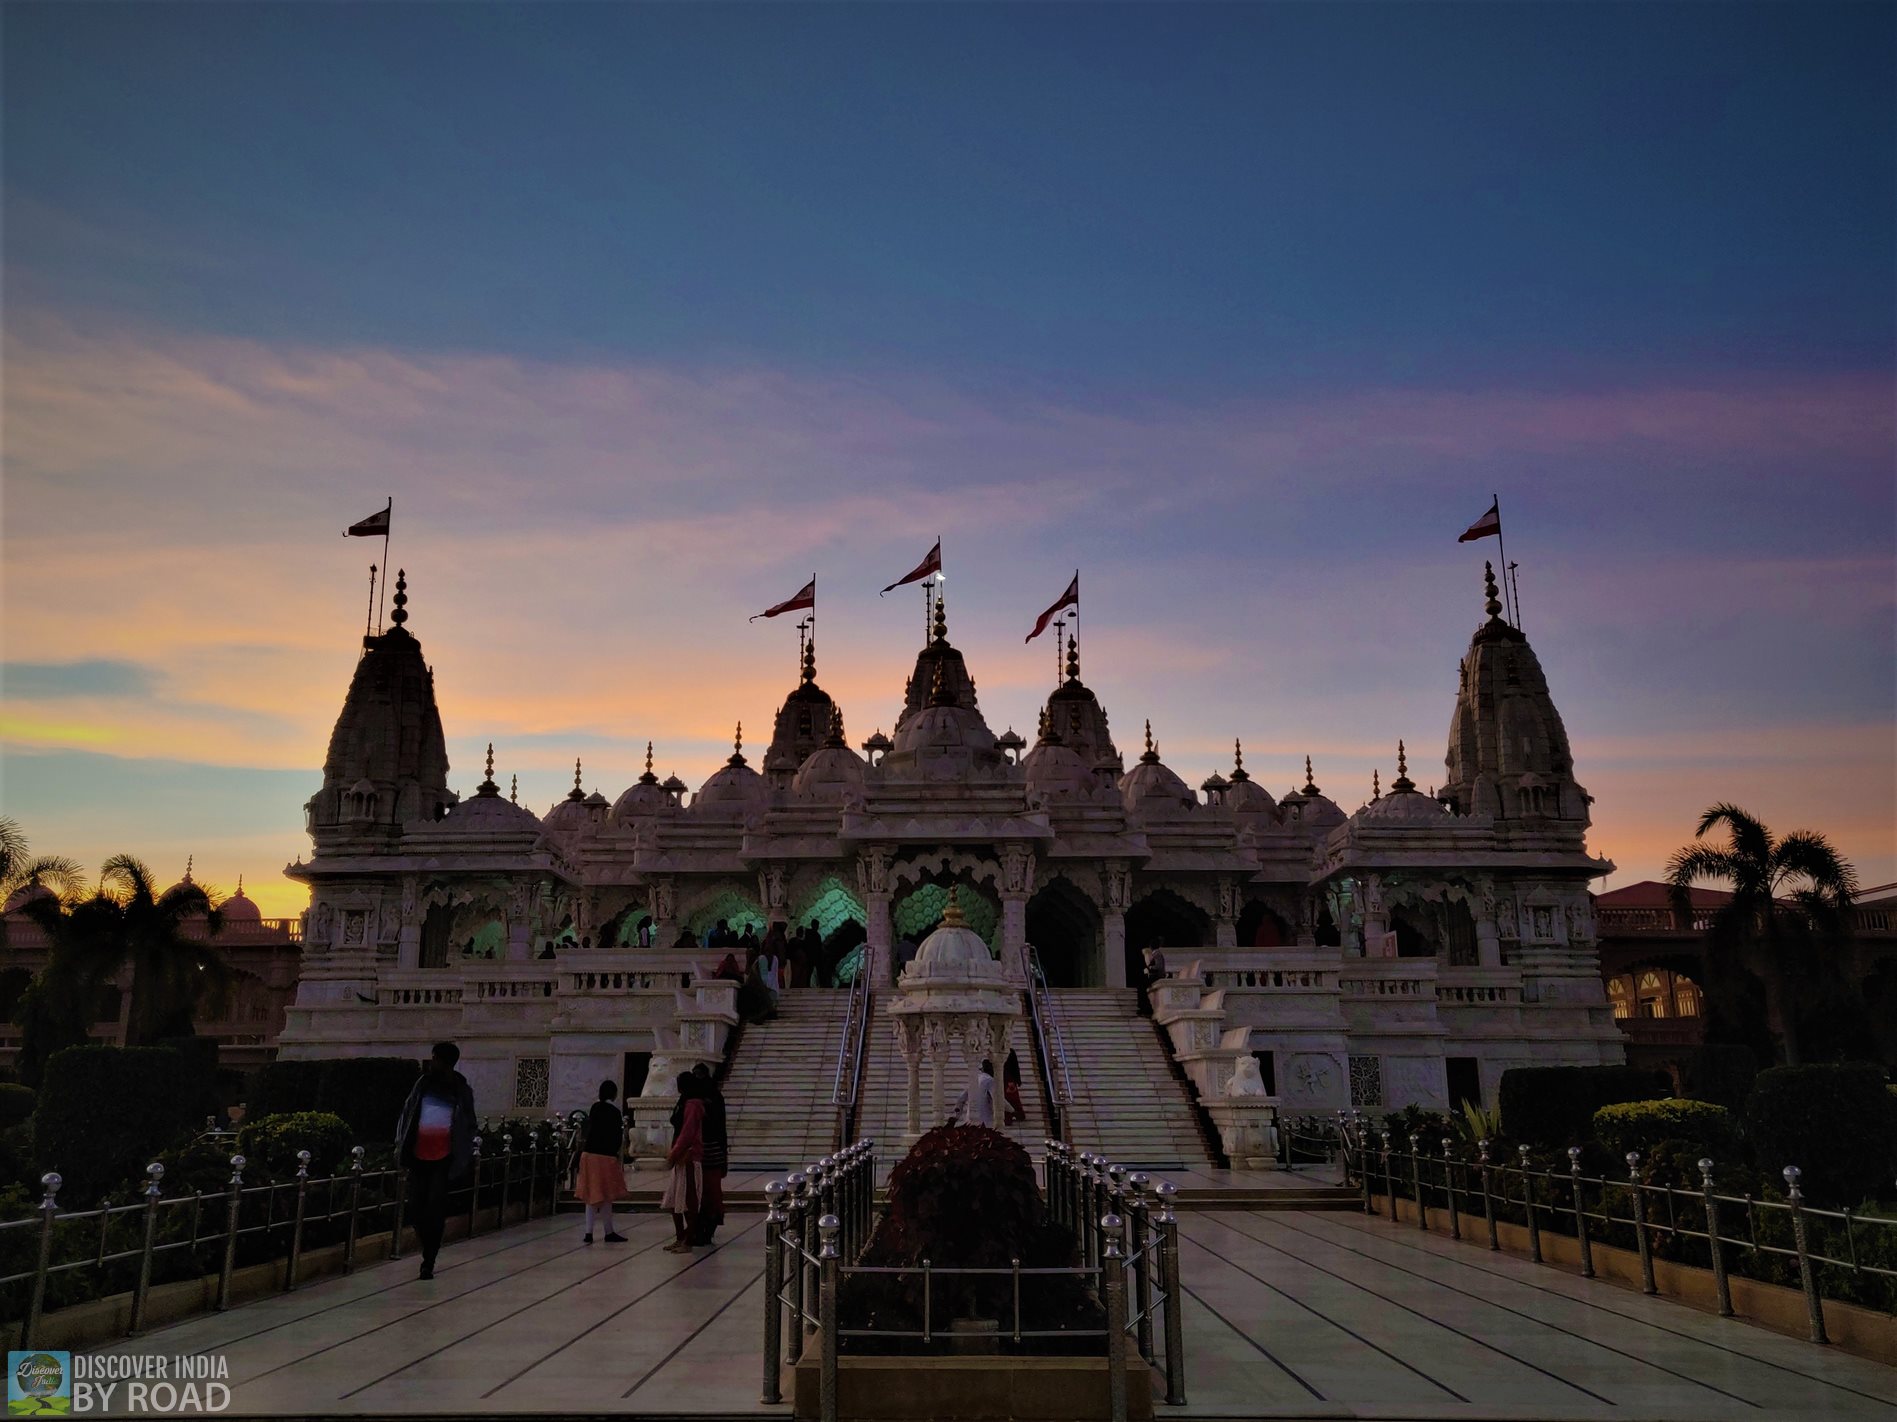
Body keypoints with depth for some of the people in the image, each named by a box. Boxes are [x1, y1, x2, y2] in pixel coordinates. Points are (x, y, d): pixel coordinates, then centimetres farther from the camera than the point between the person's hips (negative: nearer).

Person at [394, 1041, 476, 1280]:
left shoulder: (461, 1090, 1)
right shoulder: (423, 1084, 7)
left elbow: (469, 1124, 8)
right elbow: (406, 1113, 12)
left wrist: (466, 1156, 5)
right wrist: (400, 1142, 4)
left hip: (444, 1159, -3)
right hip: (419, 1155, 3)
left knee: (435, 1210, -7)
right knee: (415, 1207, 3)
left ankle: (428, 1262, 2)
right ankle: (429, 1249, 26)